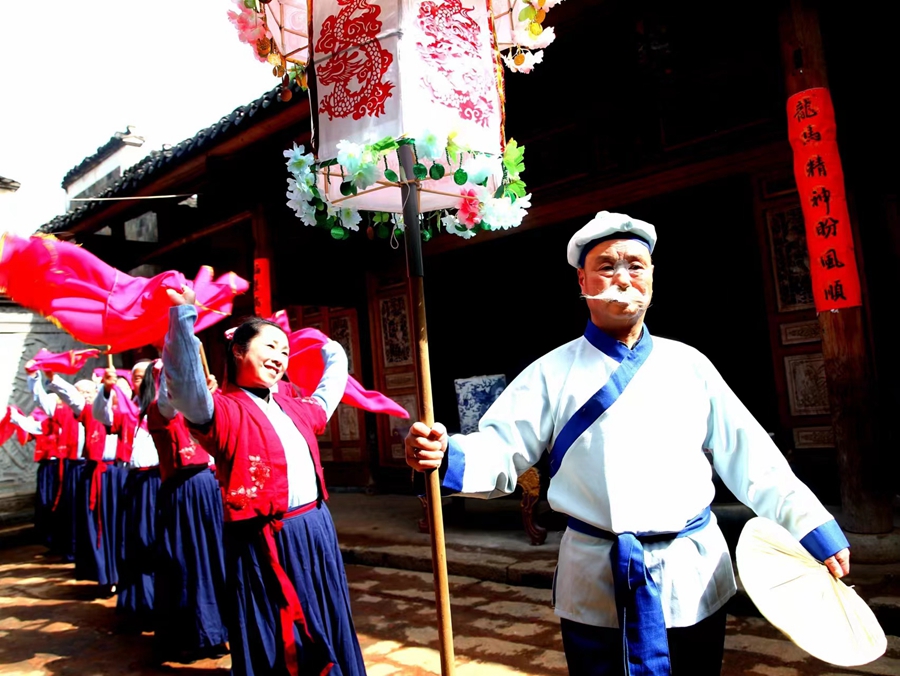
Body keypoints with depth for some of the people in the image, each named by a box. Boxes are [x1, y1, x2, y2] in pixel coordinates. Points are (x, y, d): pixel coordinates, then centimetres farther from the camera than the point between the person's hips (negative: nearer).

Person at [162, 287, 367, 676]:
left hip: (317, 533, 7)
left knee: (324, 635, 20)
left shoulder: (293, 408, 12)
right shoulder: (224, 411, -11)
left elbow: (329, 392, 32)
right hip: (265, 543, -7)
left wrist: (331, 350, 33)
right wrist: (183, 314, -39)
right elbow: (187, 389, -33)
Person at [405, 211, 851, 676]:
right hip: (596, 586, -2)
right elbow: (499, 451, -10)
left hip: (695, 579, 3)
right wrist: (447, 457, -30)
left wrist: (815, 529, 2)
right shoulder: (553, 374, -3)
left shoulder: (688, 365, 4)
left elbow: (750, 459, 6)